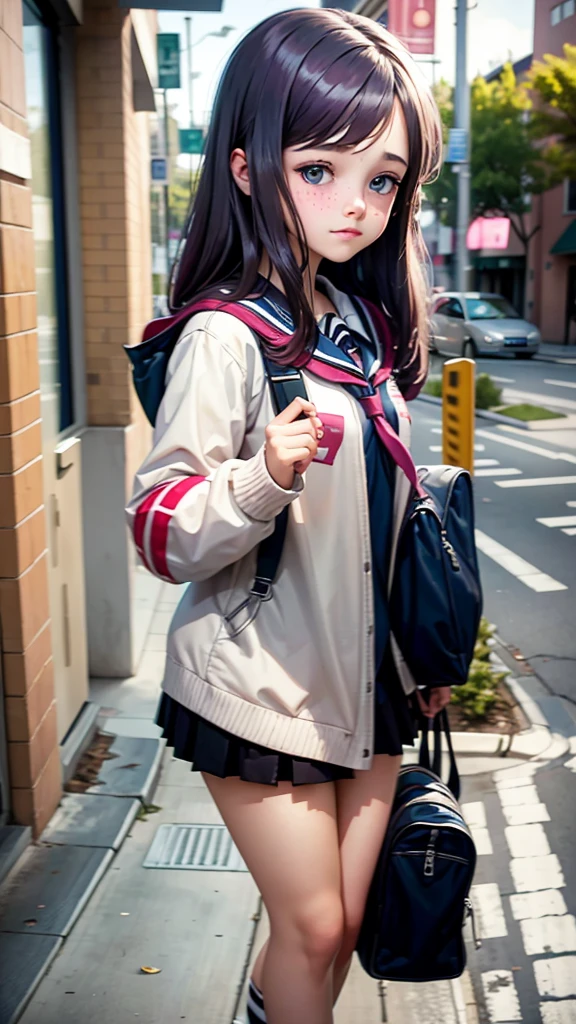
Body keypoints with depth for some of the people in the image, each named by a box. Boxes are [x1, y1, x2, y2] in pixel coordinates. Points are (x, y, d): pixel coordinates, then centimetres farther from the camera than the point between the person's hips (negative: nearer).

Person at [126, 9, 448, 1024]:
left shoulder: (367, 325, 6)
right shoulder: (226, 337, -19)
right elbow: (160, 532, -20)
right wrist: (263, 478, -38)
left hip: (368, 672, 7)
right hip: (260, 687, -7)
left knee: (344, 920, 18)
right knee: (313, 927, 7)